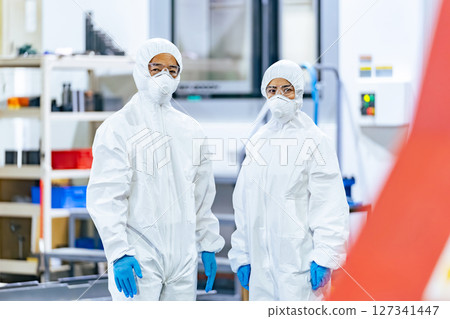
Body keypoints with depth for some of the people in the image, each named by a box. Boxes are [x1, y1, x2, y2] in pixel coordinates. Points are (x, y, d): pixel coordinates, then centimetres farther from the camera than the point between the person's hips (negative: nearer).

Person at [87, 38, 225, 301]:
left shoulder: (191, 130, 13)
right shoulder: (118, 128, -5)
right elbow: (105, 197, -10)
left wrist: (208, 245, 15)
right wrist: (119, 253, -18)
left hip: (183, 259, 6)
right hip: (139, 260, -5)